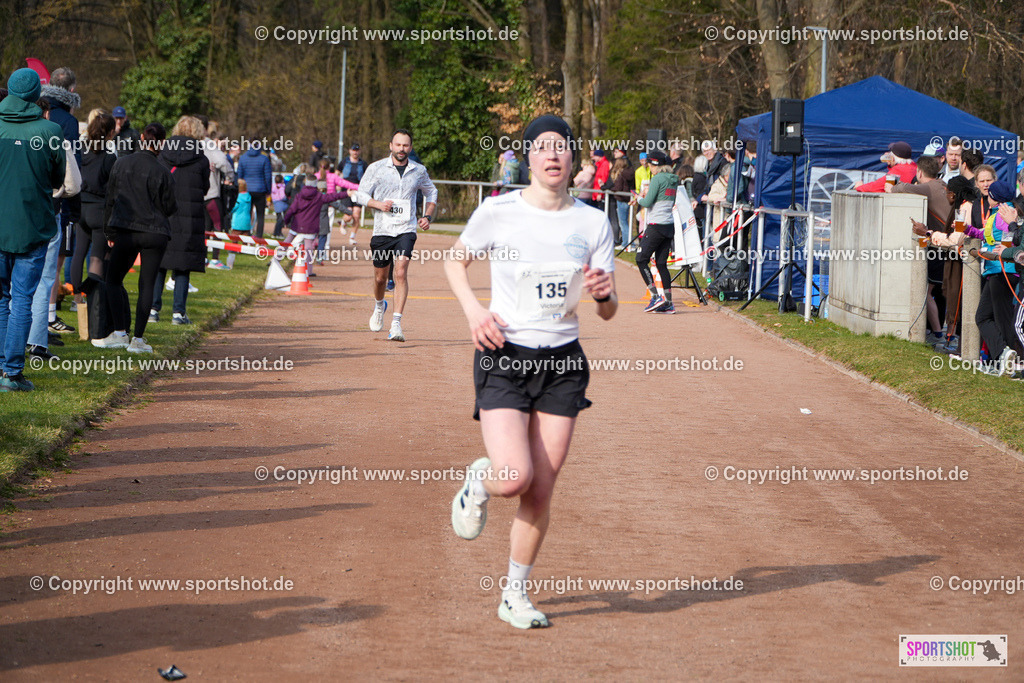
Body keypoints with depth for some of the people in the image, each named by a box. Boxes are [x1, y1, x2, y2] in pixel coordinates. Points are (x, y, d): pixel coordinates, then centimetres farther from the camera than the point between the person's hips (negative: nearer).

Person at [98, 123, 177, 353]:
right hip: (155, 233, -1)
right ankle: (138, 339, 0)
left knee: (114, 280, 13)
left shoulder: (121, 164, 1)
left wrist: (110, 231, 15)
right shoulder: (161, 172, -6)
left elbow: (110, 199, 7)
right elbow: (169, 207, 0)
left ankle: (120, 332, 2)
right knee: (146, 285, 4)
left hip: (125, 231, 1)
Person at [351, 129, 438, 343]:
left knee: (401, 273, -18)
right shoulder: (376, 168, 0)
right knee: (380, 277, 11)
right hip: (382, 230, 1)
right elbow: (360, 194, 4)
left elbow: (431, 193, 24)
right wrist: (378, 204, -14)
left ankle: (396, 324, -20)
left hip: (406, 230, -1)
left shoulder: (419, 171, 6)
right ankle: (379, 305, 45)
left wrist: (428, 216, 9)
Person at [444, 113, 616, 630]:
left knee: (541, 490, 2)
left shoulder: (593, 222, 2)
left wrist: (602, 293, -19)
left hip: (563, 361, 3)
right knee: (513, 478, -19)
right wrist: (474, 310, -6)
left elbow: (608, 312, 5)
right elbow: (455, 261, 11)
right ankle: (480, 478, 19)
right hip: (504, 357, -2)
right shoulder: (498, 211, -5)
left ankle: (514, 596, 19)